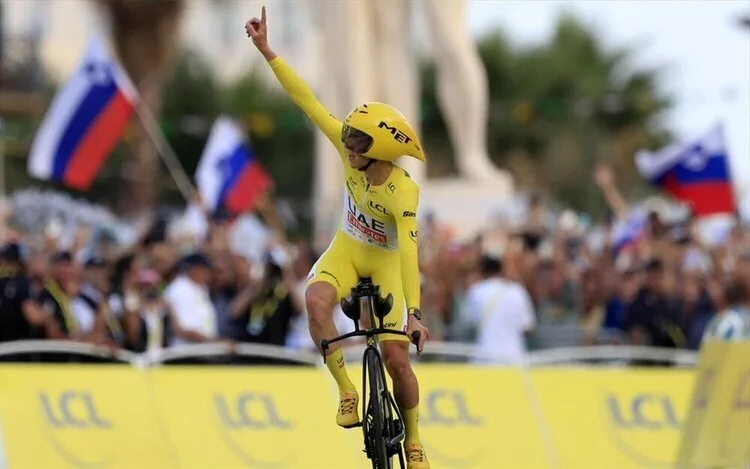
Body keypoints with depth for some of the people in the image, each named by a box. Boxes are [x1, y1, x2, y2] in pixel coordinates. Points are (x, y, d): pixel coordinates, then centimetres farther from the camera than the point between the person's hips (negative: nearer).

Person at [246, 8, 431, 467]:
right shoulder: (352, 152, -21)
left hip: (384, 262, -3)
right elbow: (307, 100, -21)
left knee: (397, 358, -6)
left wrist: (414, 312, -49)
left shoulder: (403, 192, -32)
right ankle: (346, 388, -18)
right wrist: (266, 50, -24)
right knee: (316, 300, -32)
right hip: (346, 251, 3)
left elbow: (409, 253, -40)